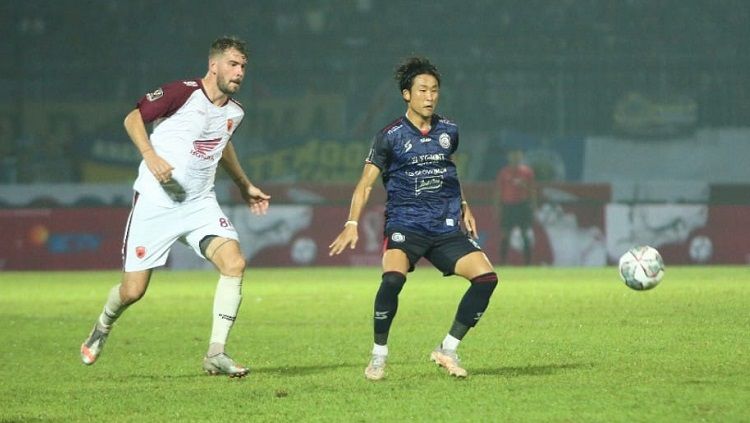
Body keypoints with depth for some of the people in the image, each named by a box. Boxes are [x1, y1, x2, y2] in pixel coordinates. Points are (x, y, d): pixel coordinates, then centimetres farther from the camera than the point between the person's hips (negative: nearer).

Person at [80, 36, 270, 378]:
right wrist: (151, 156, -21)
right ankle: (102, 328, 34)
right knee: (133, 290, -2)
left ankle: (215, 355, -15)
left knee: (234, 262, -20)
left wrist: (245, 187, 35)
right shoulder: (183, 93, -13)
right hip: (155, 204, -5)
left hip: (200, 203, 5)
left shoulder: (234, 112, 7)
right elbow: (133, 119, -6)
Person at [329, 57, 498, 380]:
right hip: (405, 225, -4)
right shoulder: (390, 136, -3)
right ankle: (379, 355, -11)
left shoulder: (449, 132, 9)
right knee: (393, 278, -31)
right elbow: (366, 183, -3)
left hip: (446, 227, 4)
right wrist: (352, 224, -14)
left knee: (486, 277, -13)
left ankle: (448, 349, 3)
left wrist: (462, 204, 26)